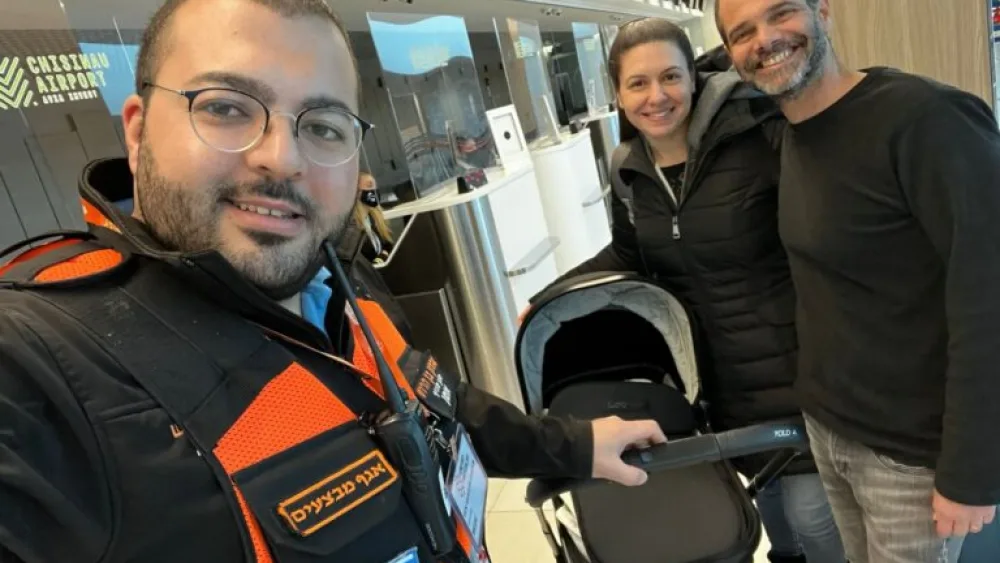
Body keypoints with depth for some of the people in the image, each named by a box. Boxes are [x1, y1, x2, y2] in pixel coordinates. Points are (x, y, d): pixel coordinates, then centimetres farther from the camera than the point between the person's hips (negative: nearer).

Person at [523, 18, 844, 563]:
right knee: (765, 489, 21)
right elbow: (628, 256, 13)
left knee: (810, 508, 3)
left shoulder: (753, 134, -19)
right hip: (714, 367, 5)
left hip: (789, 358, -5)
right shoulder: (628, 171, 0)